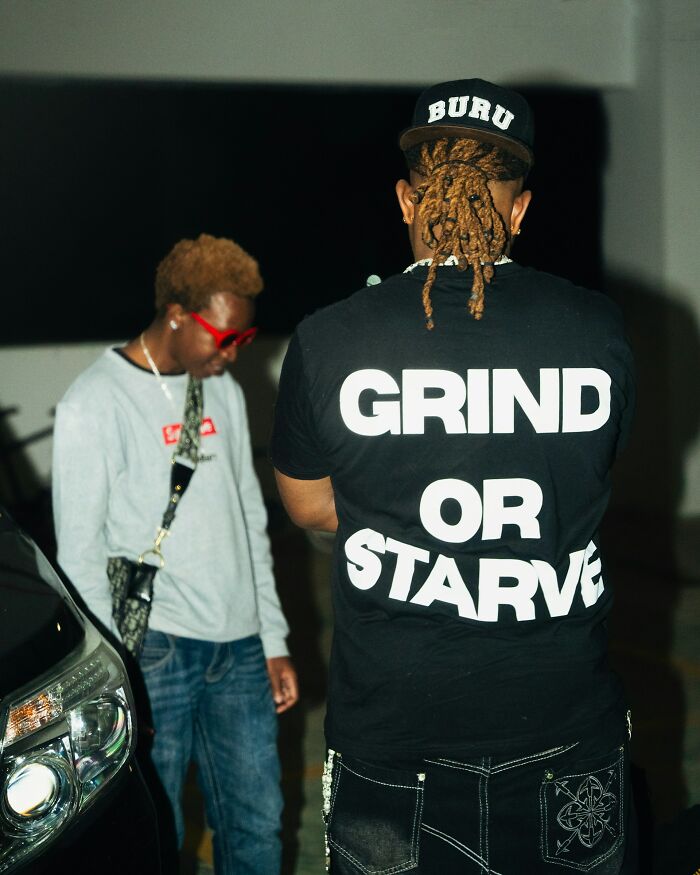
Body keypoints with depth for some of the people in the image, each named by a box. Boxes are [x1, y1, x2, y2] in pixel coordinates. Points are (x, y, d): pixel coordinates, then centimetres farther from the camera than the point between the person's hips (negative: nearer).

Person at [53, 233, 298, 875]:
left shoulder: (223, 390, 12)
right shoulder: (94, 405, -7)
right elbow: (81, 557, -8)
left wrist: (273, 641, 14)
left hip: (239, 650, 6)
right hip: (154, 651, -5)